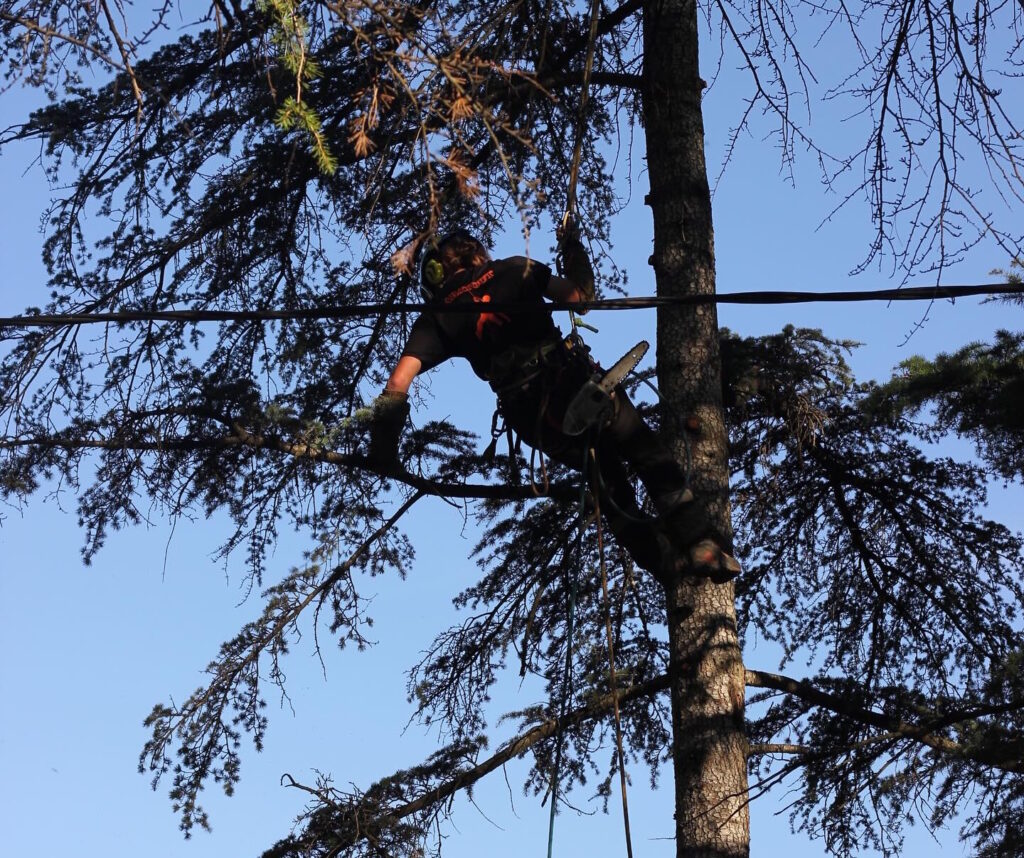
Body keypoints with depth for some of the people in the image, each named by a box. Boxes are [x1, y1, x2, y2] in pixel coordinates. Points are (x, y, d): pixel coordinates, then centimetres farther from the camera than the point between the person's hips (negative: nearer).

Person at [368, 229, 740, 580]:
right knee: (648, 455, 10)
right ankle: (698, 539, -6)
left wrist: (382, 451, 5)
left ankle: (662, 560, 12)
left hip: (530, 418, 2)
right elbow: (580, 296, 15)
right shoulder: (514, 269, 11)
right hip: (574, 380, -1)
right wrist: (574, 252, 32)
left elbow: (398, 385, -2)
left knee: (607, 476, 20)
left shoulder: (435, 319, 11)